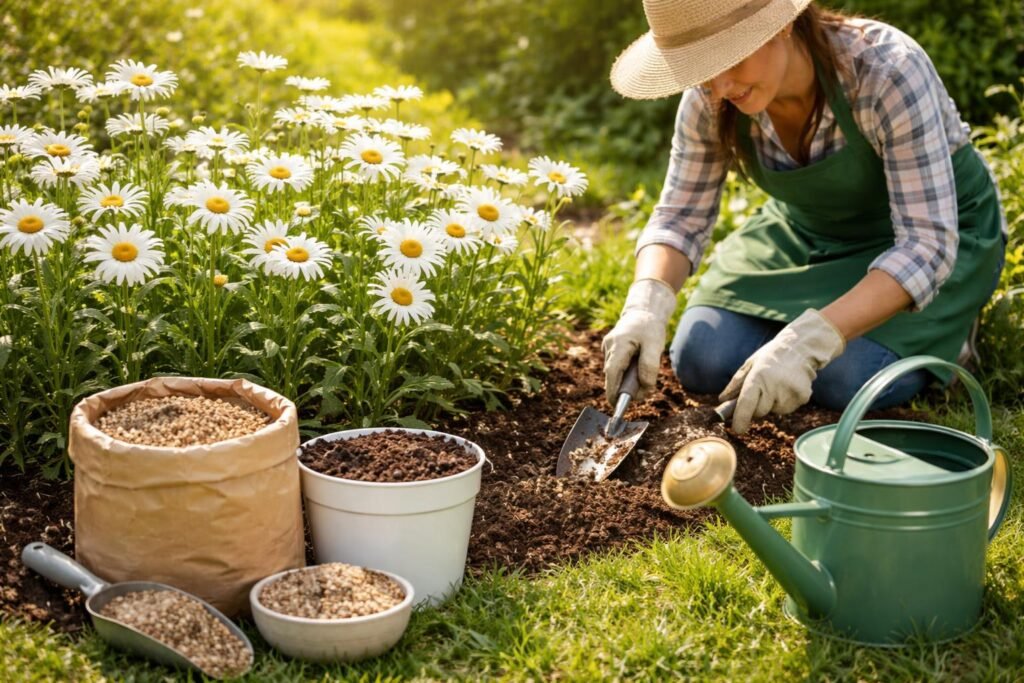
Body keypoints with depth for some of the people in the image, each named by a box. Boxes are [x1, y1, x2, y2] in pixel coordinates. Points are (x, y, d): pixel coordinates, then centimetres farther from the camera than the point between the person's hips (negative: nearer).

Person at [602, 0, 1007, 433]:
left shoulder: (887, 71, -35)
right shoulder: (710, 98, -21)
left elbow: (927, 243, -37)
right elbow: (680, 217, -11)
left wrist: (807, 342, -49)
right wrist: (646, 304, -34)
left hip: (941, 229, -4)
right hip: (810, 234, 4)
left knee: (846, 378, -27)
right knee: (702, 362, -14)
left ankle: (943, 331, 5)